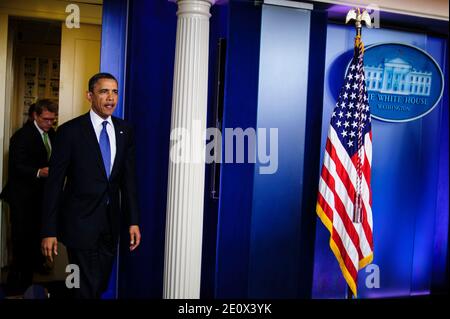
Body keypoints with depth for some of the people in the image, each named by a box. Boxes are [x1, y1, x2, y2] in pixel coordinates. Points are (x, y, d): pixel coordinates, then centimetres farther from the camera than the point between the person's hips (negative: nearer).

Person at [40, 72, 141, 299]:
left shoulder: (124, 131, 4)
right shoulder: (70, 131, -9)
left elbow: (128, 178, 7)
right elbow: (54, 182, -7)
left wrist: (133, 221, 3)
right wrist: (49, 231, -9)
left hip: (111, 224, 4)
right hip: (80, 223, -4)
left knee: (101, 287, 15)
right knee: (86, 289, -1)